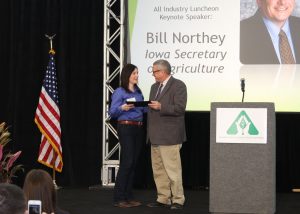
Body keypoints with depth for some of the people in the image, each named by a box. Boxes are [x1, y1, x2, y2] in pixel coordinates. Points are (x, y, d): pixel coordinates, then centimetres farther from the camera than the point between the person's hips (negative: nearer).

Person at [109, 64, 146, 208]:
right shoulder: (119, 92, -4)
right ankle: (118, 198, -5)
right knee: (127, 162, -11)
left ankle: (128, 196, 13)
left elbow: (144, 109, 17)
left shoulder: (138, 92, 15)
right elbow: (112, 112, -7)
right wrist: (122, 107, -24)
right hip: (125, 127, -7)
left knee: (134, 163, 7)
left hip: (138, 128, 7)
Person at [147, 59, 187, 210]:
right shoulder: (154, 87, 18)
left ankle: (178, 200, 3)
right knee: (158, 169, 10)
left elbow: (180, 108, -16)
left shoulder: (178, 86, -7)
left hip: (169, 136, -8)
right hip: (155, 136, 8)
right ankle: (163, 199, 18)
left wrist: (161, 107, -21)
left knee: (173, 169, -5)